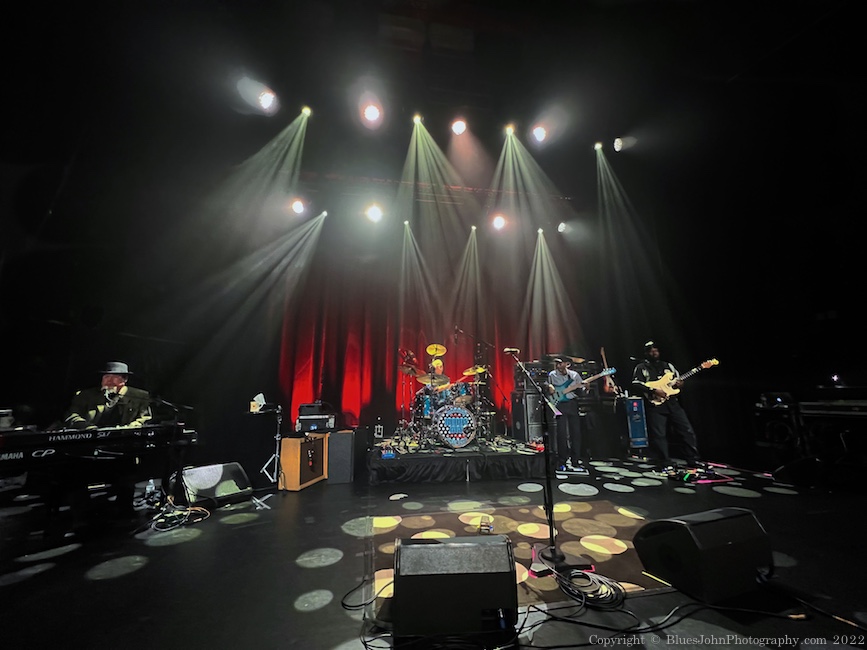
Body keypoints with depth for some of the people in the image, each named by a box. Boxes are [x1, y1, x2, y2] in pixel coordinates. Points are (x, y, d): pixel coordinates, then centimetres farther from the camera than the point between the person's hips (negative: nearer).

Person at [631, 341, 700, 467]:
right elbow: (635, 383, -10)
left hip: (673, 403, 5)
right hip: (655, 405, -5)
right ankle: (666, 462, 7)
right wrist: (654, 390, -17)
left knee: (687, 431, 4)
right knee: (659, 435, -5)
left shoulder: (668, 365, 19)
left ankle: (693, 460, 17)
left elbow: (678, 378, 23)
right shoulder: (641, 367, 2)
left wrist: (679, 383, -1)